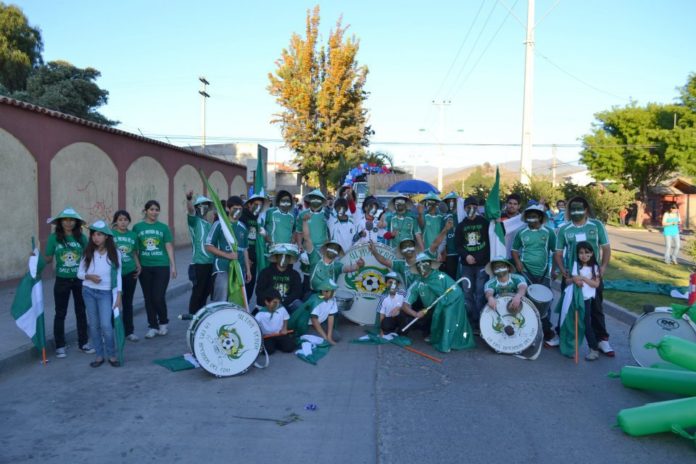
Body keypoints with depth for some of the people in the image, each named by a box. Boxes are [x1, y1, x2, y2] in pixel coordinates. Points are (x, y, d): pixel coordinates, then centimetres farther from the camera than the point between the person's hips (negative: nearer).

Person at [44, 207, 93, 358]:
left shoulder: (81, 237, -4)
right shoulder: (54, 237, -6)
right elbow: (48, 258, -1)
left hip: (80, 280, 1)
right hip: (62, 281, -1)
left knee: (81, 312, 12)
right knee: (60, 313, 9)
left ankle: (83, 343, 24)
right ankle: (60, 346, 19)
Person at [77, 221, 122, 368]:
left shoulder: (114, 253, -2)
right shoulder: (87, 253, 2)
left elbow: (118, 275, 0)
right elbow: (79, 273, 6)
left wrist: (118, 296, -5)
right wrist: (89, 276, -16)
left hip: (105, 293, -2)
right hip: (88, 291, 2)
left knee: (106, 325, -10)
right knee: (94, 325, 7)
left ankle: (112, 355, 6)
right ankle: (99, 355, 18)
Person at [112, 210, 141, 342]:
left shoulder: (133, 235, 7)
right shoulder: (110, 234, -4)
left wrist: (138, 266, 5)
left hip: (130, 273, 3)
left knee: (128, 302, 12)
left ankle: (129, 331, 20)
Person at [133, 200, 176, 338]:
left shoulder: (163, 227, 4)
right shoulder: (137, 227, 3)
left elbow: (169, 247, 4)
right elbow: (135, 249, 7)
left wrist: (173, 265, 0)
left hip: (162, 267, -1)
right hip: (145, 268, 1)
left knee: (159, 297, -5)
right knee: (149, 298, 7)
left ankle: (163, 323, 19)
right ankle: (153, 326, 19)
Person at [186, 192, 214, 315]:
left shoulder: (210, 224, 17)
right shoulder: (195, 221, -3)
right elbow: (190, 211, -25)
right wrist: (189, 199, -44)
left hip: (211, 263, 7)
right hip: (199, 263, -7)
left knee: (206, 291, 14)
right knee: (197, 292, -3)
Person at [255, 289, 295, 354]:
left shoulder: (282, 309, -10)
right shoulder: (261, 314, -19)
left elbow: (285, 319, 9)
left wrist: (284, 329, -5)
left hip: (280, 334, 2)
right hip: (267, 336, -2)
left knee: (289, 347, -17)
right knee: (268, 350, -26)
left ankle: (277, 343, 15)